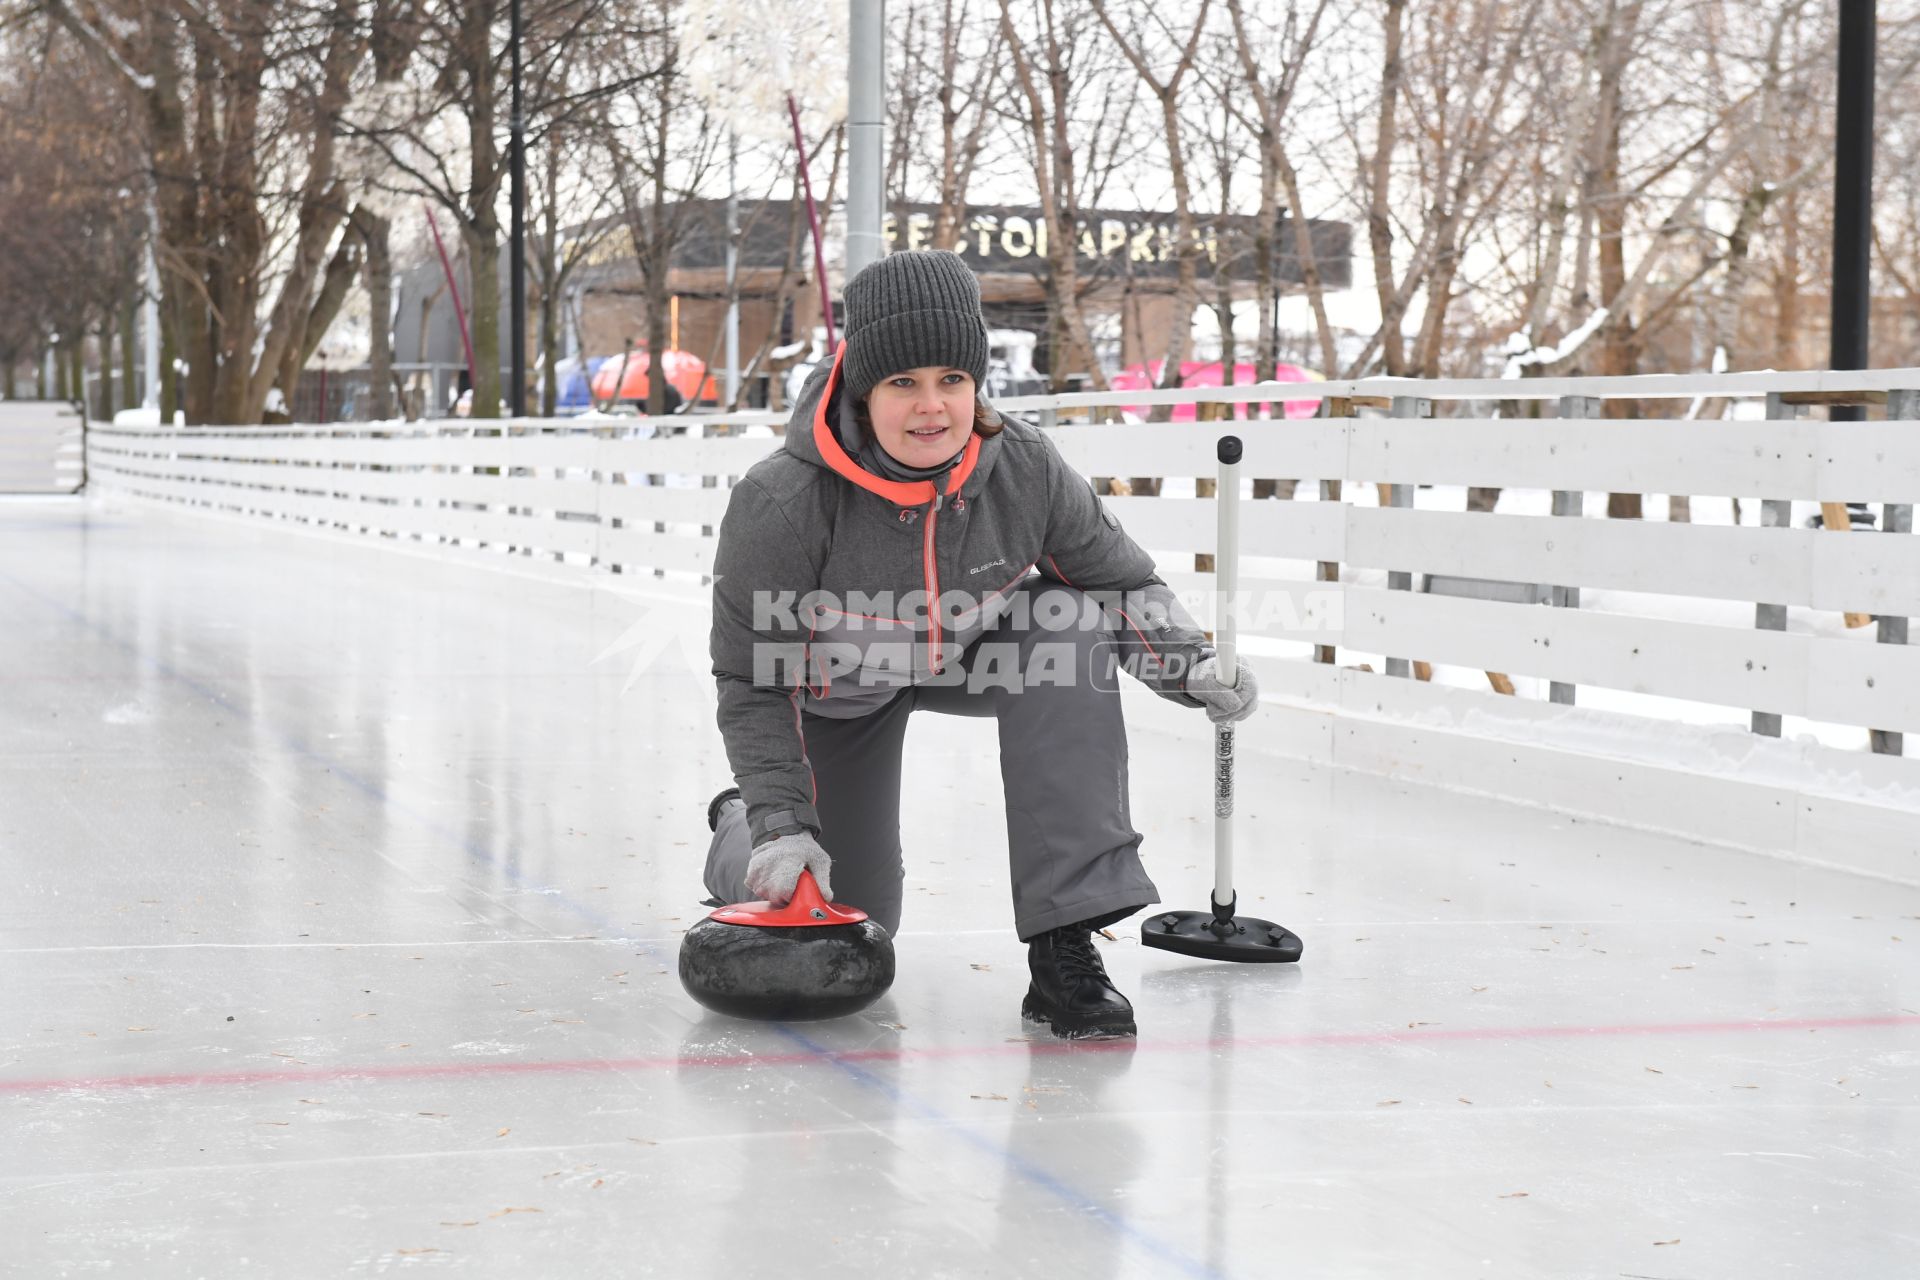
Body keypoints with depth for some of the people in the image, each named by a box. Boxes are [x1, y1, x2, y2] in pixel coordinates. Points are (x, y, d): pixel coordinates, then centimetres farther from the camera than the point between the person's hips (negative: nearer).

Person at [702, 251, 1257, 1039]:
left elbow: (1120, 581, -10)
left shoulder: (1023, 470, -27)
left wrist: (1192, 666, -27)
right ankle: (742, 828, 40)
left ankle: (1065, 942, -28)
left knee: (1070, 624, -30)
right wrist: (781, 822, -30)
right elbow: (753, 683, -24)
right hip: (837, 689, -2)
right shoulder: (782, 503, -35)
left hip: (970, 653, 2)